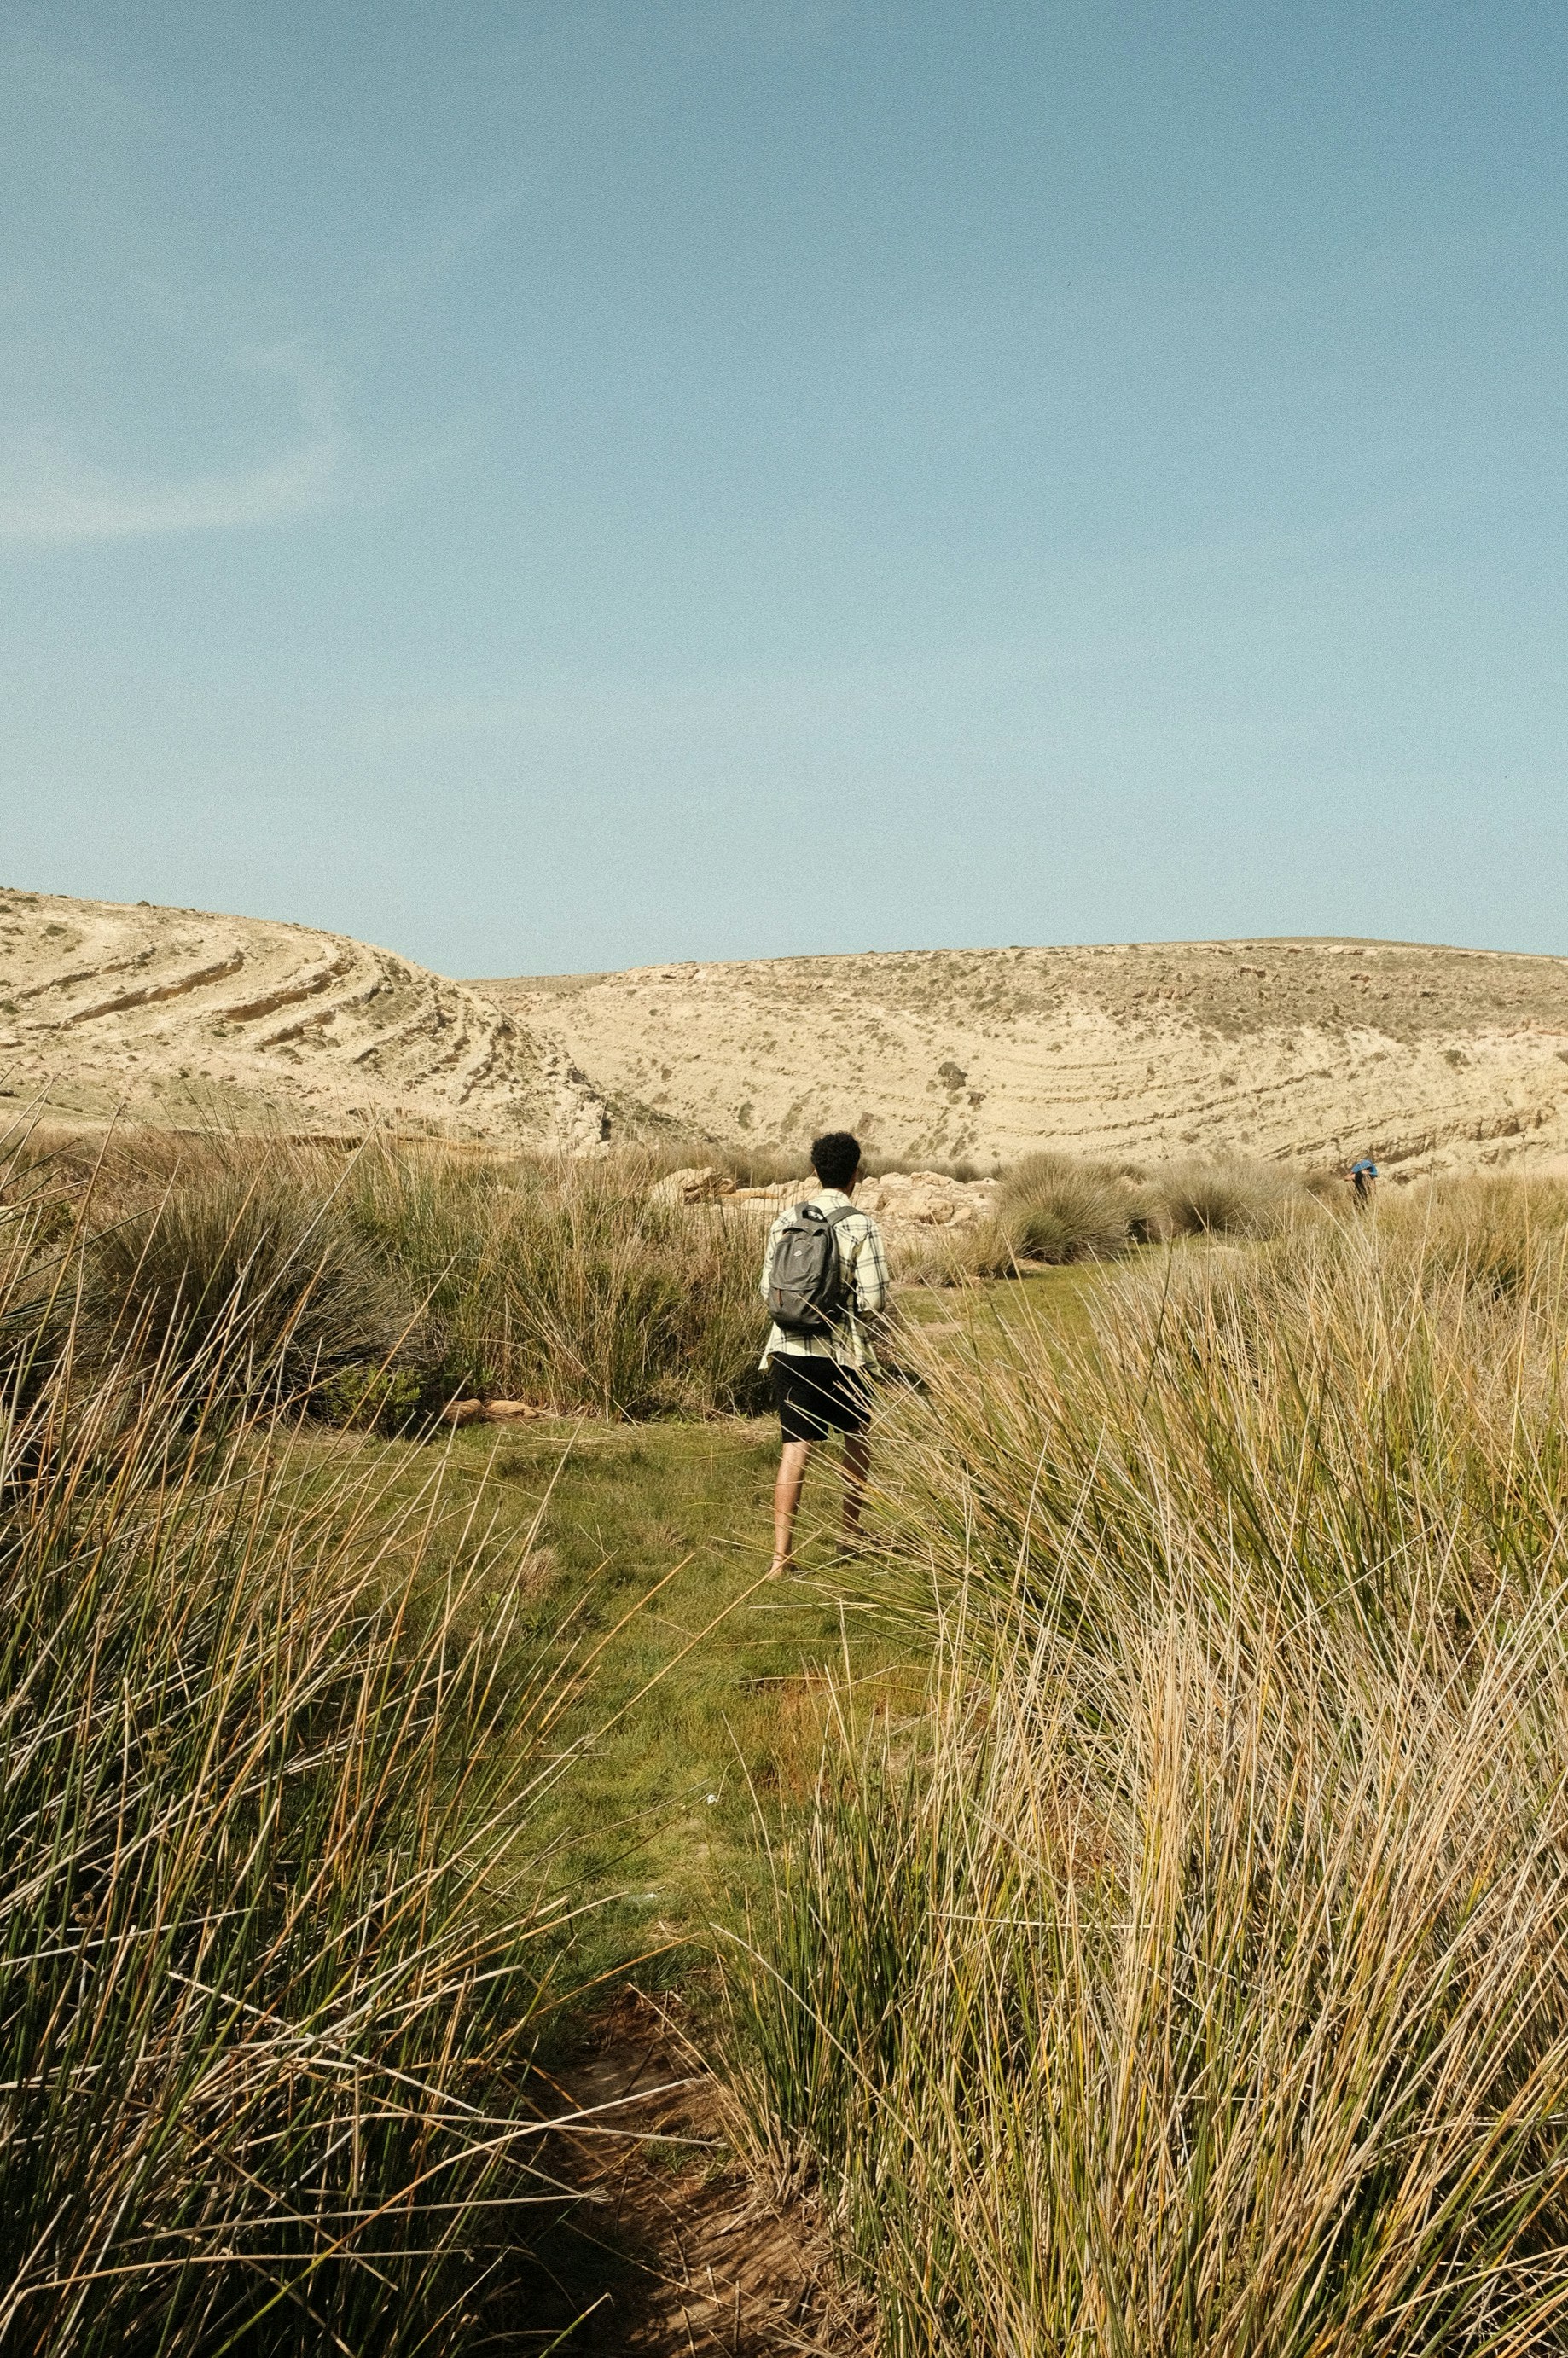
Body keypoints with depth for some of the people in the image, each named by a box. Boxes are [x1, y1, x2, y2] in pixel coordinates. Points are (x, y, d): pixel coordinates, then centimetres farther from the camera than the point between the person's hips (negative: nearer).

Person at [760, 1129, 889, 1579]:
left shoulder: (785, 1221, 4)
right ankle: (850, 1534, 33)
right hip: (842, 1353, -3)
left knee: (795, 1450, 1)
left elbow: (768, 1289, 9)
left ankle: (781, 1555, -6)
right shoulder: (861, 1226, -10)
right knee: (857, 1440, 21)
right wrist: (880, 1322, 9)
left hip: (788, 1350, 3)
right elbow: (874, 1301, -13)